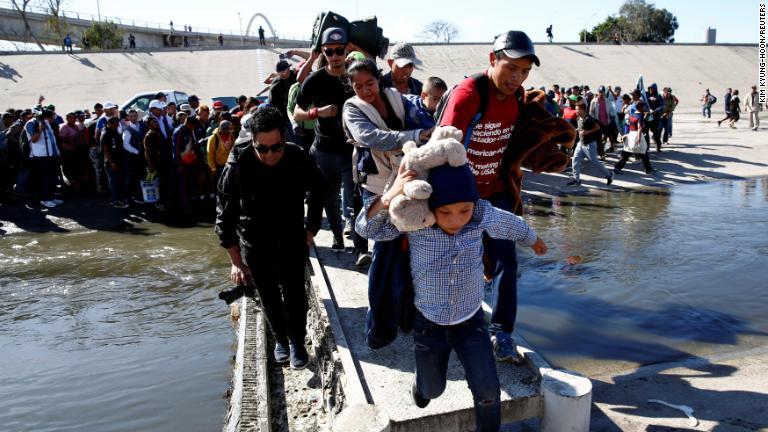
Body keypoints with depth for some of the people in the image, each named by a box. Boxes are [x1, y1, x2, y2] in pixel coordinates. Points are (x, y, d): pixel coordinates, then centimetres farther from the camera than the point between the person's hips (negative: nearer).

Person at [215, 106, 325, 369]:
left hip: (292, 237, 0)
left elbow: (317, 194, 1)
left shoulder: (300, 160, -20)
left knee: (294, 291, -3)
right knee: (268, 294, 9)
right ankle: (280, 337, 31)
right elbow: (225, 217, -16)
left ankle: (296, 341, 16)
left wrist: (310, 231, -2)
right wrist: (236, 261, -16)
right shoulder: (237, 166, -25)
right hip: (254, 241, 0)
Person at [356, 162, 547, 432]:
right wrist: (389, 198, -41)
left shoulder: (483, 215, -18)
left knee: (488, 392, -1)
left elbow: (512, 225, 2)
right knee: (433, 390, 21)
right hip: (428, 323, -1)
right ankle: (421, 384, 58)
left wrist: (534, 241, 23)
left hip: (470, 321, 1)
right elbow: (366, 229, -23)